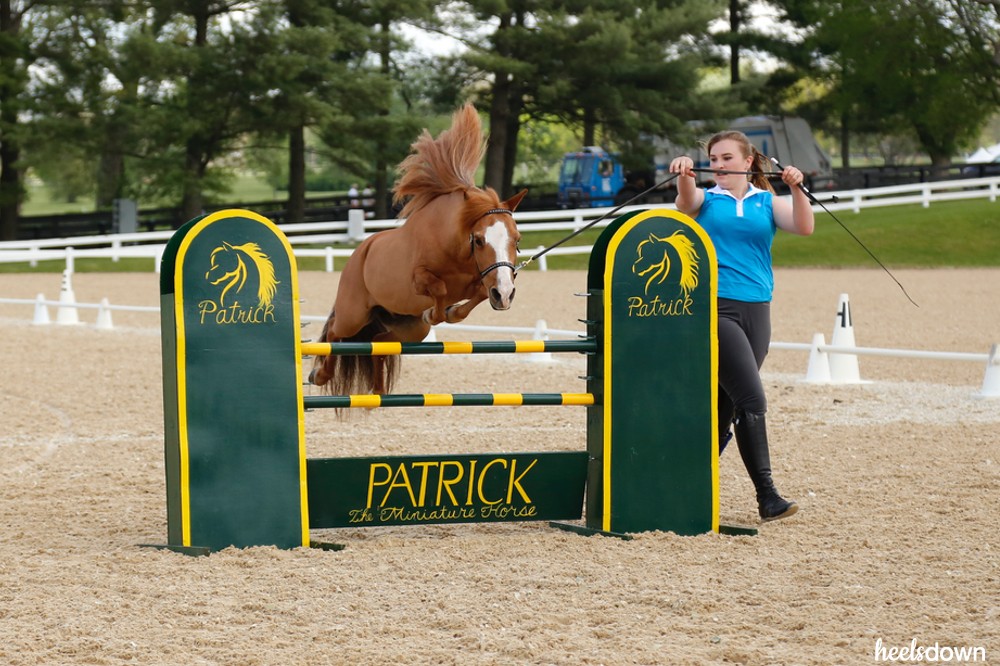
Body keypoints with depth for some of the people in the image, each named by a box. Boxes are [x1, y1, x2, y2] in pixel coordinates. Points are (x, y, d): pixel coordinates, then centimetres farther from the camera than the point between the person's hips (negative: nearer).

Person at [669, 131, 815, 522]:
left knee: (726, 404, 8)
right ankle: (767, 496, -13)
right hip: (715, 308, -4)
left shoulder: (766, 202, 12)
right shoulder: (706, 200, 7)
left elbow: (804, 227, -4)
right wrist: (684, 176, -38)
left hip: (756, 311, 4)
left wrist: (796, 189, -21)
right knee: (752, 399, -14)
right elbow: (686, 200, -16)